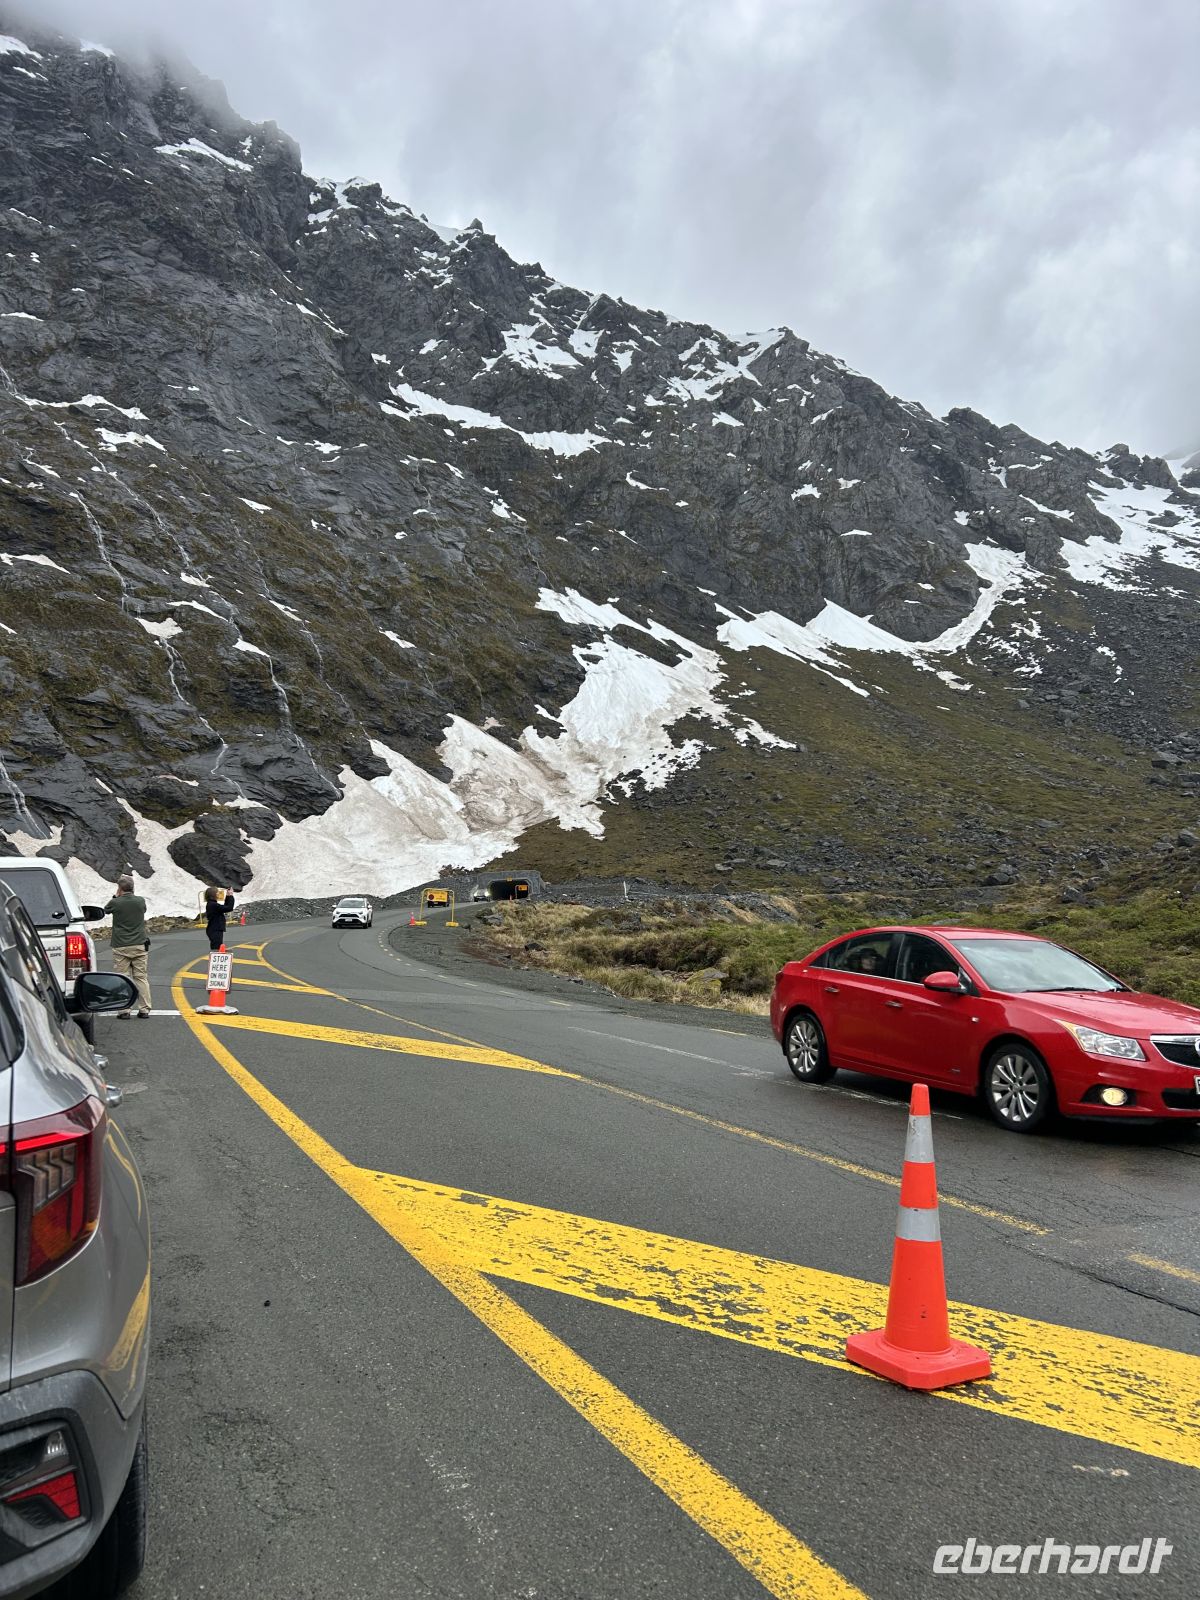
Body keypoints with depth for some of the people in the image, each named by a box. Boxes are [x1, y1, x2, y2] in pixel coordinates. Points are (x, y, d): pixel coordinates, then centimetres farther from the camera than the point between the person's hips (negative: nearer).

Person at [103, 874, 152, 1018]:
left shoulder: (115, 903, -9)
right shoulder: (140, 901, -1)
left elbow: (106, 910, 11)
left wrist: (116, 897, 18)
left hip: (121, 947, -2)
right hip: (140, 946, 2)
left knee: (122, 979, 2)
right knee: (141, 977, 6)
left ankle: (124, 1010, 0)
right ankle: (144, 1009, 6)